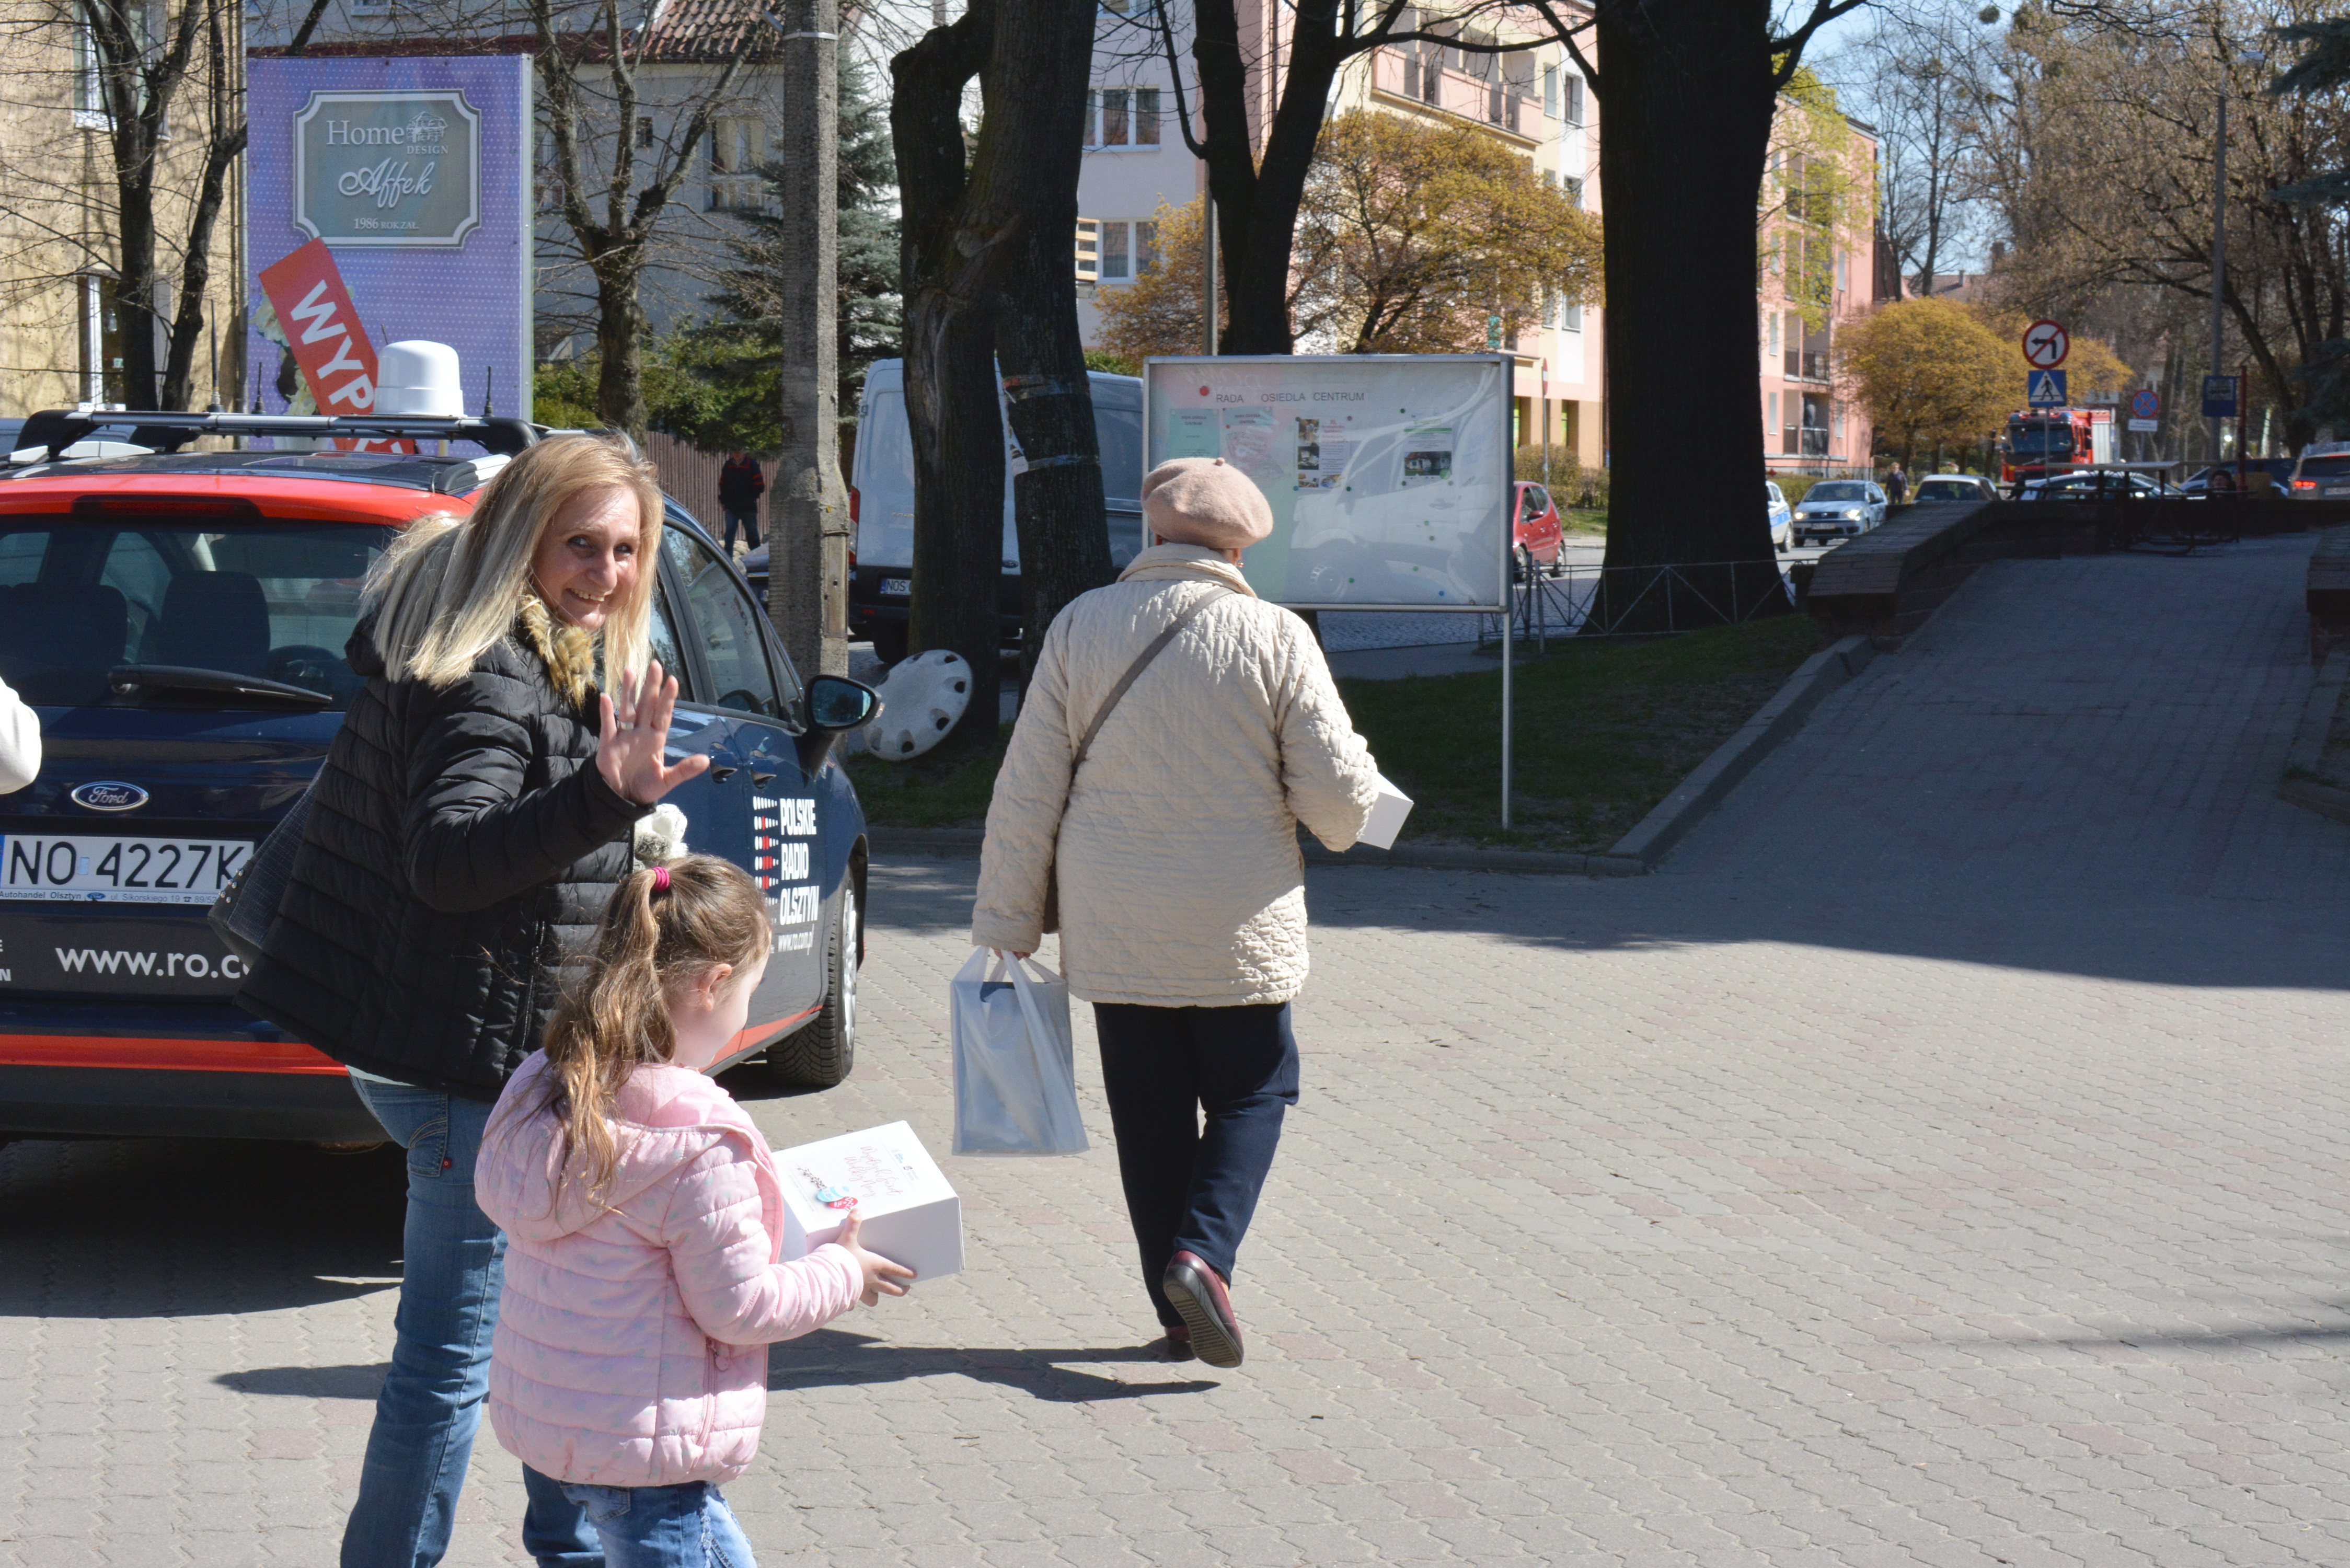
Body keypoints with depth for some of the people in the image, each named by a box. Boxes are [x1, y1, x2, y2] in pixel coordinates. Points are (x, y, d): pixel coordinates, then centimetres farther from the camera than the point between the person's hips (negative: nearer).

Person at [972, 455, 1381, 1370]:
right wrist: (1350, 813, 18)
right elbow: (1338, 796, -7)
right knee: (1250, 1092, 13)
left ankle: (1178, 1313, 13)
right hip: (1241, 931, -2)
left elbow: (1027, 792, 0)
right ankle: (1203, 1252, -9)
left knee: (1149, 1113, 11)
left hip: (1113, 934, 2)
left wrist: (1007, 924, 8)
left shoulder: (1080, 626, -2)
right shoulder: (1275, 638, -8)